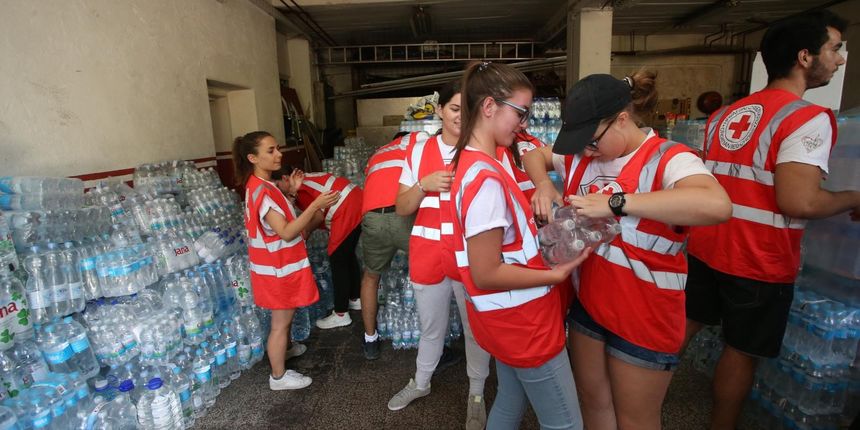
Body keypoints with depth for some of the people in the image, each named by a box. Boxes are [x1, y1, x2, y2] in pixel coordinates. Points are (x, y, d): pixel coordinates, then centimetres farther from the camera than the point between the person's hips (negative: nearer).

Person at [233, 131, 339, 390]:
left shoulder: (261, 185, 7)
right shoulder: (261, 191, -25)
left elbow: (283, 220, 12)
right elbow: (286, 232, -30)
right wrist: (315, 206, -33)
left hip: (280, 264, 10)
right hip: (278, 267, -10)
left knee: (286, 315, 27)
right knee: (281, 321, 5)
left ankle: (284, 349, 49)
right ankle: (278, 377, 21)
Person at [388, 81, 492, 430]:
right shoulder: (419, 150, 3)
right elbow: (402, 208, 3)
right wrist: (424, 185, -14)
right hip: (428, 254, 2)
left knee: (476, 328, 13)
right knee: (431, 327, 22)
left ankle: (477, 393, 38)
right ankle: (421, 383, 48)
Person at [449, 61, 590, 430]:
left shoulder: (473, 162, 5)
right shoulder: (485, 177, -25)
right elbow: (485, 274, -24)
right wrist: (556, 274, -17)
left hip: (509, 317, 10)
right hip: (521, 320, -9)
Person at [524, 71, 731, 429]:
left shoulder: (668, 159, -18)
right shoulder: (582, 154, 0)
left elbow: (717, 205, -37)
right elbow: (535, 155, 16)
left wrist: (615, 203, -36)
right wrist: (543, 184, -6)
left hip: (645, 317, -5)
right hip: (587, 302, 6)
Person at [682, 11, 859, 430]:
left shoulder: (724, 114, 9)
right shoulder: (809, 118, -14)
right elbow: (798, 202, -24)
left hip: (706, 247, 7)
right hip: (758, 262, -6)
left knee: (682, 326, 20)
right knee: (741, 350, 12)